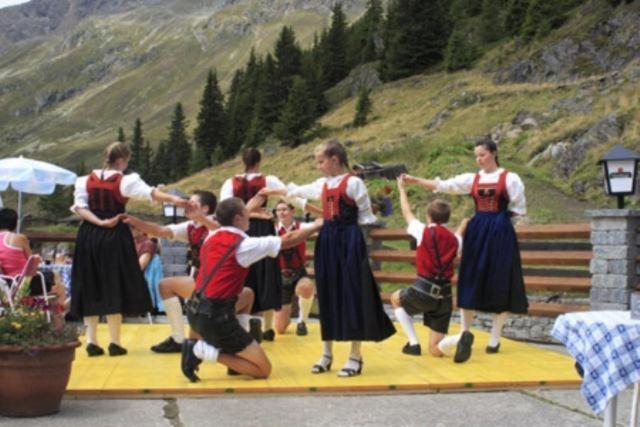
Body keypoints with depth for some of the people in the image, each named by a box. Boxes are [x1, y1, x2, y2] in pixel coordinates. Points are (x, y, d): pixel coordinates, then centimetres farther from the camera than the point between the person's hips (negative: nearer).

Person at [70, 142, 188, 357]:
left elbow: (79, 207, -4)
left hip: (89, 236, 4)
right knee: (115, 287, 3)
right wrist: (172, 199, -31)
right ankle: (115, 342, 3)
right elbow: (149, 192, -21)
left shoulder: (86, 180, 6)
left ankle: (91, 341, 8)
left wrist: (100, 222, -9)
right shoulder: (125, 181, -7)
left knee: (90, 288, 9)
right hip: (115, 235, -4)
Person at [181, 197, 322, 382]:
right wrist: (317, 226, 15)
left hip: (195, 311, 8)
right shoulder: (245, 245, -9)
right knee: (264, 369, -1)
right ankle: (204, 350, -8)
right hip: (216, 317, -8)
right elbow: (288, 240, 0)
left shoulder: (211, 237, 9)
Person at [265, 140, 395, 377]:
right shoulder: (322, 184, 12)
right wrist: (276, 191, 39)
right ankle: (327, 353, 18)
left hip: (349, 241, -7)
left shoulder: (353, 182, -9)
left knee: (351, 295, -4)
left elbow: (366, 216, -5)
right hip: (327, 241, 7)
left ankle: (355, 356, 3)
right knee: (328, 295, 9)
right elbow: (298, 191, 30)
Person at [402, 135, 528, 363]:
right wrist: (416, 181, -6)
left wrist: (498, 214, 0)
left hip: (500, 233, -3)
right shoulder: (472, 179, 9)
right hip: (477, 231, 3)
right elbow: (443, 185, 2)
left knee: (499, 283, 1)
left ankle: (495, 338, 12)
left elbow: (518, 209, 3)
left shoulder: (509, 178, -2)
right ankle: (465, 334, 7)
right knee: (471, 281, 0)